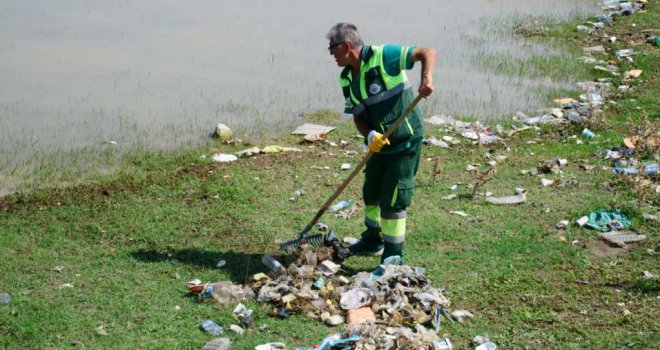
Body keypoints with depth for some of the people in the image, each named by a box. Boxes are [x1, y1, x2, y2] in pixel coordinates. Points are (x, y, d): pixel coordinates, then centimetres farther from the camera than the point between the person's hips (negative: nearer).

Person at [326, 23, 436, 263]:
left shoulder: (383, 56, -18)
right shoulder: (346, 79, 3)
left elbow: (427, 52, -19)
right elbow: (357, 116, 4)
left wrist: (426, 78, -38)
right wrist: (370, 135, -16)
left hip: (405, 140, -8)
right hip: (379, 143, 8)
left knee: (392, 200, -6)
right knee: (371, 193, 21)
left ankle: (393, 257, 7)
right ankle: (373, 241, 43)